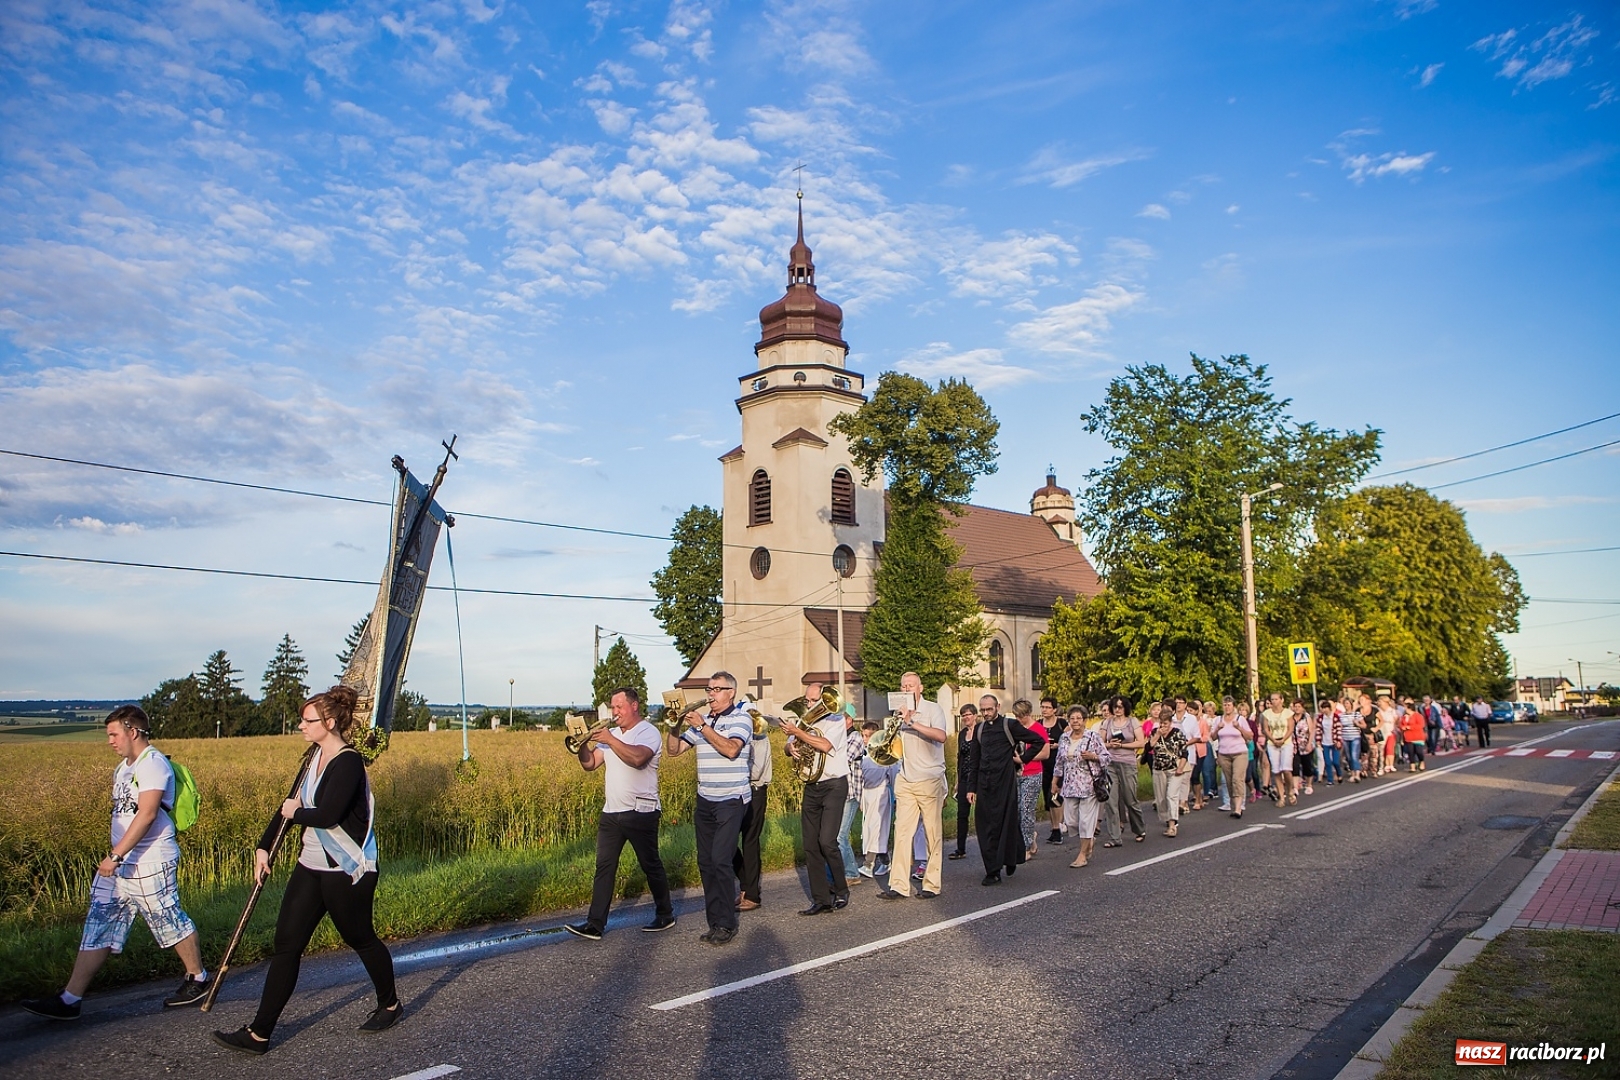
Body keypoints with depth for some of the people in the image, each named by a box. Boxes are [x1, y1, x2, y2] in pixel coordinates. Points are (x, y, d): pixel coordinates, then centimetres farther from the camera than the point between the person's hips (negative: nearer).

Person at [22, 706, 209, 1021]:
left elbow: (146, 815, -25)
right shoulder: (124, 767, 14)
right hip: (120, 864, 9)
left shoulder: (153, 764, -17)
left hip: (151, 865, -9)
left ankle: (198, 979, 20)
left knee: (172, 923, 4)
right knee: (97, 928, 8)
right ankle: (69, 999, 12)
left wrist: (115, 855, -27)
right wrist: (115, 858, 18)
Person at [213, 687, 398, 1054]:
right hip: (311, 867, 8)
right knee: (286, 945, 6)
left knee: (360, 939, 10)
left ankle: (390, 1005, 32)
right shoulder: (316, 757, 7)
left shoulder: (348, 762, -21)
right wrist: (264, 846, 11)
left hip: (347, 872, -8)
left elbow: (327, 816, -29)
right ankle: (259, 1033, 13)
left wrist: (295, 813, -10)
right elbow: (293, 805, 15)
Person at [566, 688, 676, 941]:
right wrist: (583, 743, -9)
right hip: (611, 812, 6)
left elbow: (637, 758, -29)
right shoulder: (610, 734, 14)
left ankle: (665, 914, 21)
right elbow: (589, 764, 8)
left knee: (651, 866, 6)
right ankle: (595, 924, 3)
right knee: (604, 867, 2)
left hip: (640, 812, -6)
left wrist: (610, 740, -28)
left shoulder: (648, 732, -9)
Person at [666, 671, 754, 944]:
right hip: (704, 801, 6)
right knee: (705, 861, 6)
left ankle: (726, 924, -3)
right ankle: (715, 921, 15)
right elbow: (673, 750, 10)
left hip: (731, 801, -6)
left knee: (721, 860, -12)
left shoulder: (741, 718, -5)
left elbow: (731, 749, -21)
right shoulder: (700, 719, 11)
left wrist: (703, 726, -21)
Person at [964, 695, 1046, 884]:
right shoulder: (979, 729, 13)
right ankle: (992, 871, 7)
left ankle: (1010, 860, 19)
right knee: (986, 827, 2)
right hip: (984, 784, 5)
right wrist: (971, 787, 10)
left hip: (1005, 782, -5)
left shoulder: (1010, 725, -2)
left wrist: (1023, 758, -1)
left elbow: (1038, 741, 1)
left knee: (1006, 823, -2)